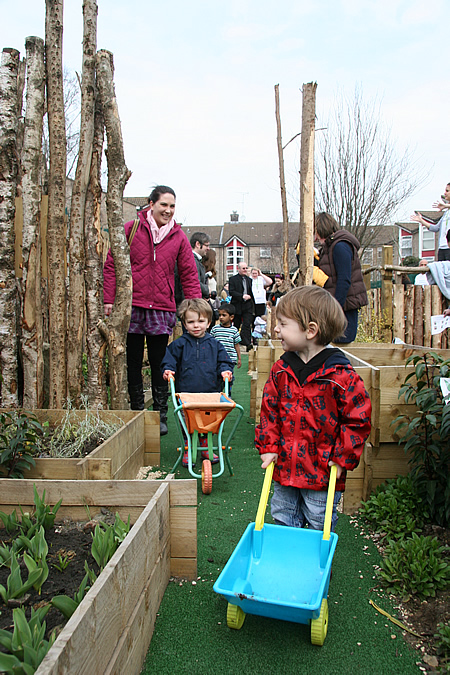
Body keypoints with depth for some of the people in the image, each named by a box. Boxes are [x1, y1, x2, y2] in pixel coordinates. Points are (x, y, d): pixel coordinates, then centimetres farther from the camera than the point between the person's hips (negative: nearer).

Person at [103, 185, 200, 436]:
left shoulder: (179, 236, 6)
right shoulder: (131, 229, 2)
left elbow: (189, 275, 7)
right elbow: (111, 265, 5)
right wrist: (109, 299, -1)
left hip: (162, 309, 0)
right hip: (131, 306, 0)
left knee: (159, 364, 5)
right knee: (133, 363, 10)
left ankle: (161, 416, 16)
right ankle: (136, 412, 25)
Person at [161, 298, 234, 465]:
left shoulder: (214, 345, 7)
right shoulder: (179, 345, 3)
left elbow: (223, 362, 12)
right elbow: (169, 361, 5)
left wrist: (225, 370, -8)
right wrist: (168, 370, -14)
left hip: (210, 393, 1)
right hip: (186, 393, -1)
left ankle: (206, 448, 30)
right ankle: (188, 450, 22)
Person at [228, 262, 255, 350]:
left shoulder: (249, 279, 14)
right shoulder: (233, 279, -2)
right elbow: (231, 292, -13)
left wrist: (249, 297, 7)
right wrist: (242, 296, -21)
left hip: (248, 306, 3)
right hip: (237, 306, -2)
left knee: (247, 325, -9)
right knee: (236, 325, 10)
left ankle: (247, 343, -13)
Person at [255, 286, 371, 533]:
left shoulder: (341, 376, -18)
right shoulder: (280, 371, -2)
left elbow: (358, 420, -11)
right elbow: (268, 410, 6)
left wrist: (342, 458, -11)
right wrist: (268, 446, 0)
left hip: (323, 472, -5)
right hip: (284, 466, 5)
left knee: (319, 527, 13)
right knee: (282, 521, 20)